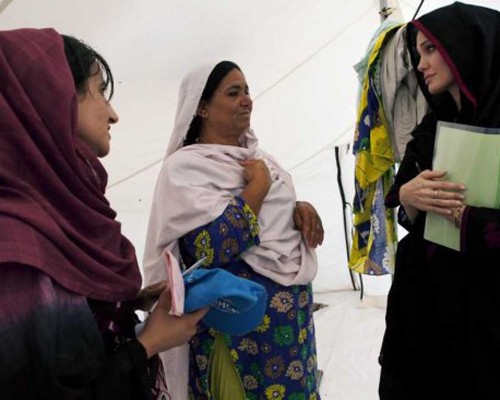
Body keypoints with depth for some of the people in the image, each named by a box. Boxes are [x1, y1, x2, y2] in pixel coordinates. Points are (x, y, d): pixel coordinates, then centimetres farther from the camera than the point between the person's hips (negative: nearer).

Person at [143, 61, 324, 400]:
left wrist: (300, 209, -4)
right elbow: (215, 245, -26)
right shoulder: (185, 166, -14)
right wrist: (258, 184, -17)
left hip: (292, 305, 8)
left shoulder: (251, 152, 9)